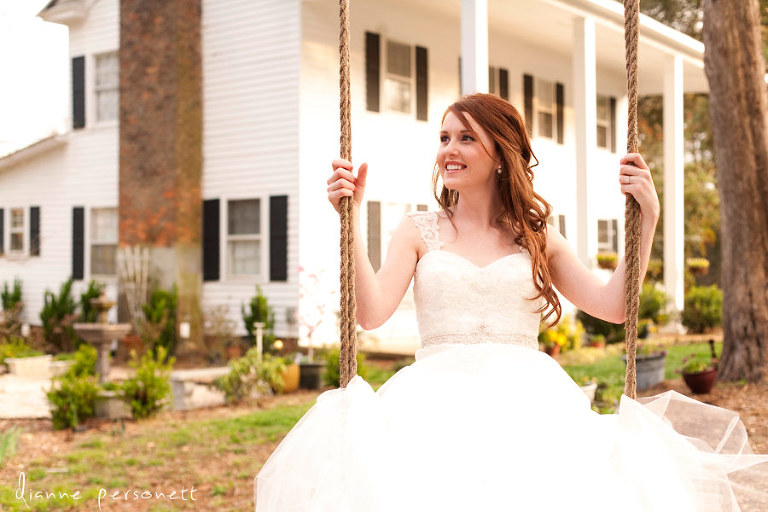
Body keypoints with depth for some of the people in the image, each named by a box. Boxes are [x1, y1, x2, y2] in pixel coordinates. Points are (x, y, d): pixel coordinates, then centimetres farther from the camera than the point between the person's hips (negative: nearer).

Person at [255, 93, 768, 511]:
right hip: (438, 397, -1)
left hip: (528, 397, 1)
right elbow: (371, 311, -3)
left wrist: (647, 218, 0)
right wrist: (351, 218, -8)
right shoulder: (419, 232, 12)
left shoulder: (536, 238, 15)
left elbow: (612, 305, 5)